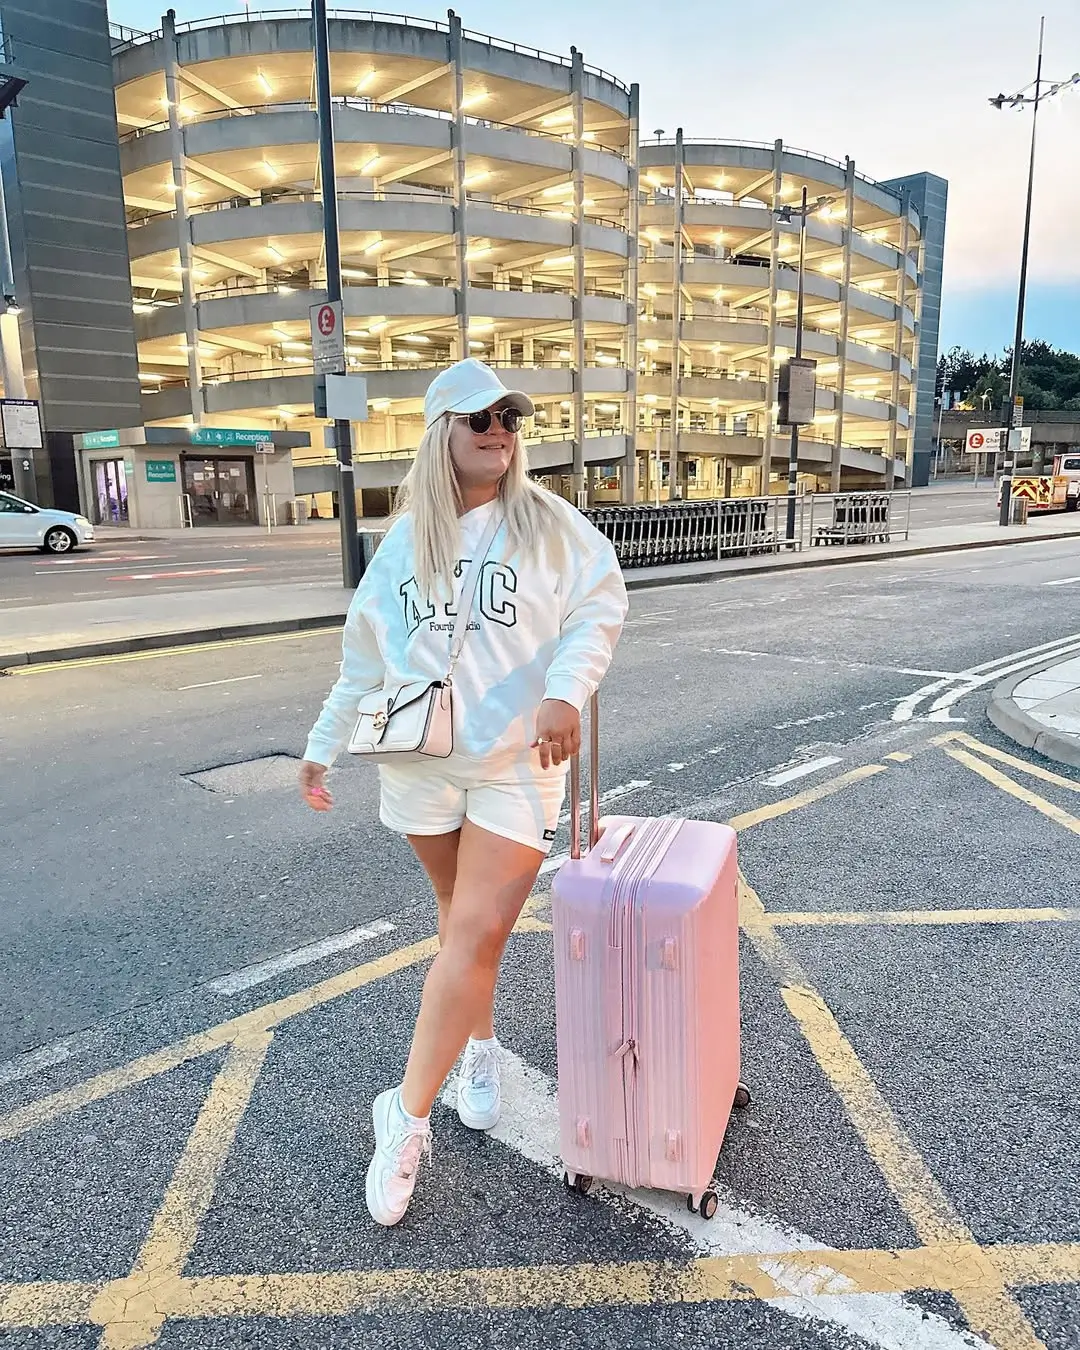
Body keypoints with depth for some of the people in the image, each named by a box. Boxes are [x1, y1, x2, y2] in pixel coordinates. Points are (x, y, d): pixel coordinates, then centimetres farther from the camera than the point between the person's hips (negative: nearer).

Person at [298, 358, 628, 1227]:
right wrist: (325, 745, 14)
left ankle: (407, 1117, 7)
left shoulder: (548, 523, -1)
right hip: (423, 763, 3)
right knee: (463, 919, 17)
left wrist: (566, 691, -22)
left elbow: (599, 609, -5)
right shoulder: (405, 539, 7)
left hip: (519, 763, -2)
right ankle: (480, 1047, 41)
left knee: (475, 935, -6)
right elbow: (364, 657, 12)